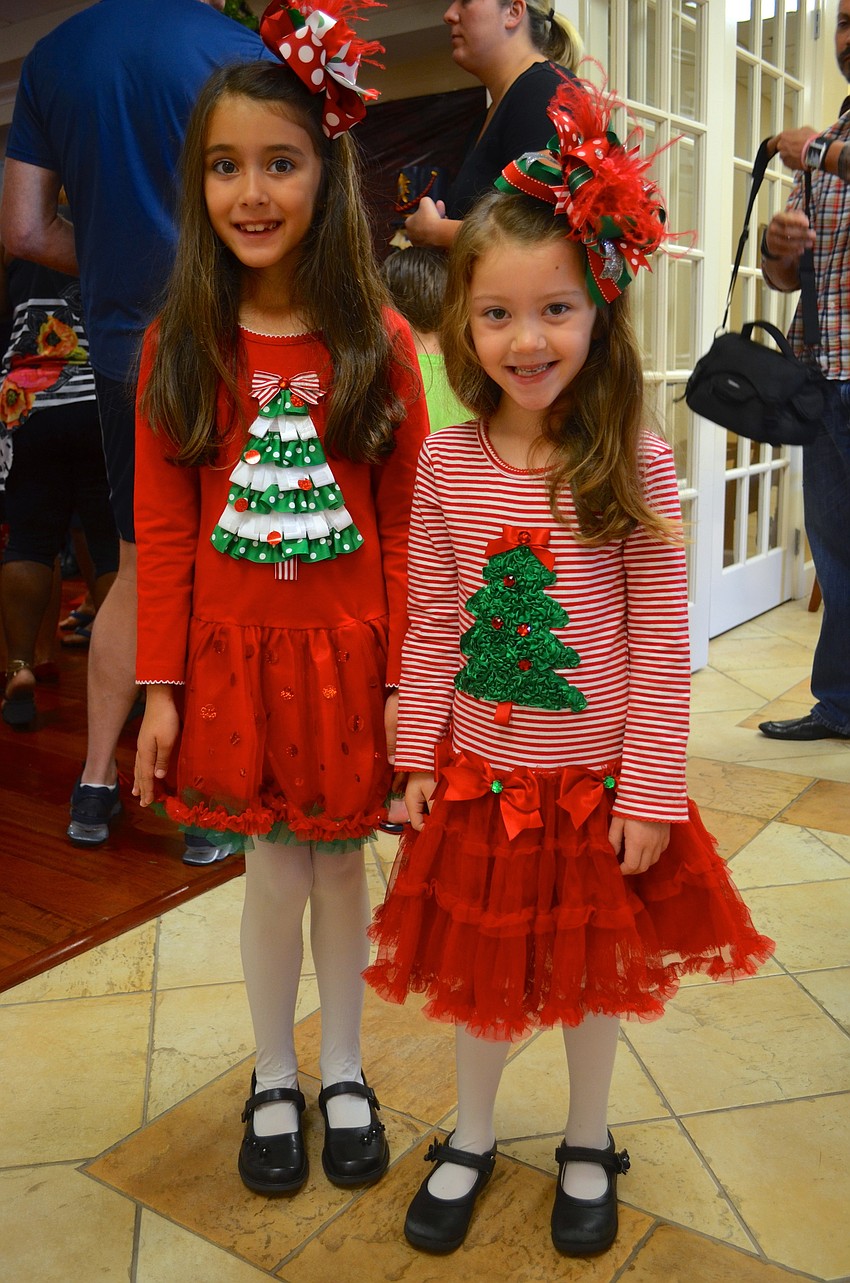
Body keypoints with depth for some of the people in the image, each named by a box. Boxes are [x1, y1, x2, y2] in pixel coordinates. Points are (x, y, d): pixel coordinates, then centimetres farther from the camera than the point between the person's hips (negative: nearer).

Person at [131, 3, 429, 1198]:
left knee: (342, 862, 12)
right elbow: (164, 528, -1)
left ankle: (343, 1072, 34)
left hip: (349, 649, 0)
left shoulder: (379, 340, -4)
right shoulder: (180, 344, -1)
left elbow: (404, 523, -4)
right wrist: (161, 685, -2)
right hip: (233, 649, 1)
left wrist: (406, 676, -7)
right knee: (273, 866, 11)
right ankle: (274, 1079, 33)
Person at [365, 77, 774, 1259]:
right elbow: (430, 627, 0)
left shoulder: (636, 464, -13)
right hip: (480, 775, 2)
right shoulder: (447, 463, -6)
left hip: (598, 781, -1)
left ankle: (587, 1146, 43)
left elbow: (662, 644, -11)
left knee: (593, 969, 17)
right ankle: (472, 1138, 43)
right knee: (483, 966, 18)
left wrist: (650, 795, -10)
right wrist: (419, 758, 1)